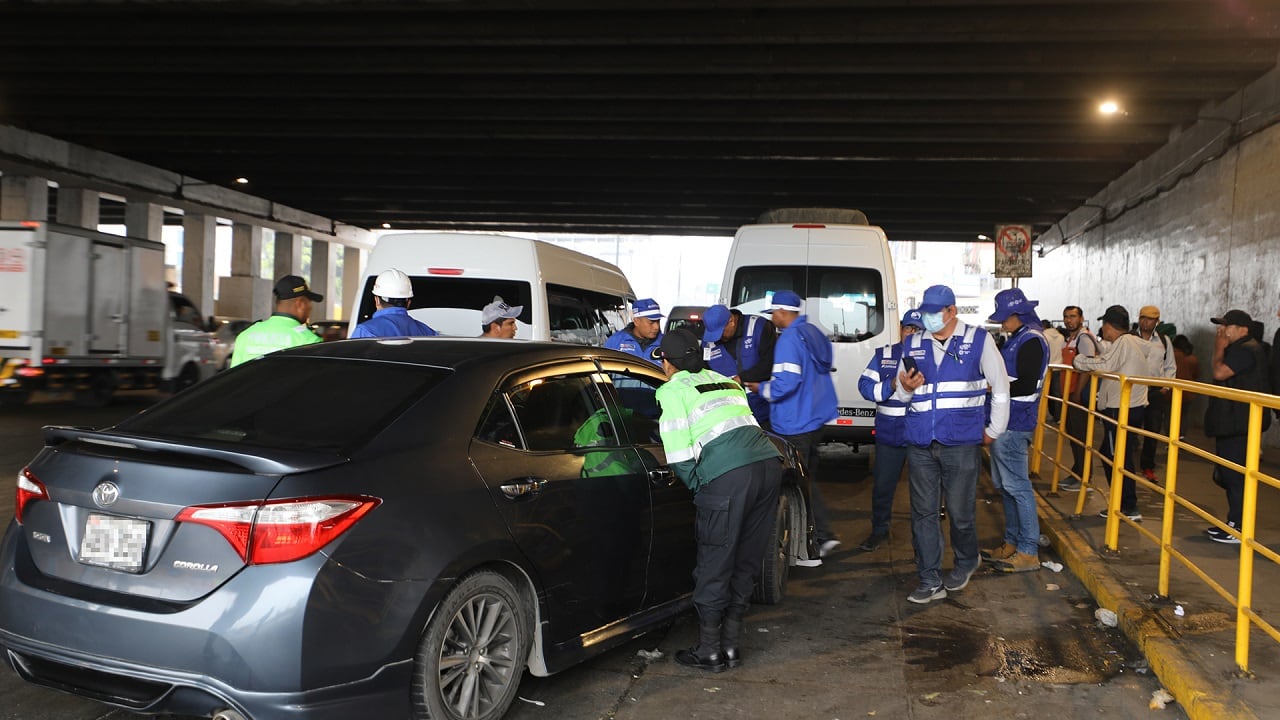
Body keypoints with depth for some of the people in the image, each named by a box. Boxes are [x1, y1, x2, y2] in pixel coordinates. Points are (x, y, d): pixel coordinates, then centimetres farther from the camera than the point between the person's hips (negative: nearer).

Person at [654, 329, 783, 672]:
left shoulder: (674, 391, 8)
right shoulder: (726, 381, 28)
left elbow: (680, 456, 0)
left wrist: (698, 489, 15)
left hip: (728, 476, -7)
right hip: (768, 463, 7)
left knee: (714, 566, 7)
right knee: (746, 563, 16)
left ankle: (710, 651, 16)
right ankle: (731, 646, 24)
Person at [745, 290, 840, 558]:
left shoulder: (789, 339, -18)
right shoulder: (815, 333, 11)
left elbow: (786, 383, -25)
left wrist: (761, 388, -7)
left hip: (794, 424, -9)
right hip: (814, 417, 9)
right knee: (807, 480, 19)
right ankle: (824, 534, 19)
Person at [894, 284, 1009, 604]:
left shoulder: (978, 340, 1)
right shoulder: (912, 345, 11)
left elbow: (1001, 387, 7)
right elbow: (902, 394, 17)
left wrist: (993, 431, 8)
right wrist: (905, 388, -6)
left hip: (961, 442, -3)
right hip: (920, 442, 4)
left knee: (960, 512, 3)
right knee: (923, 513, 4)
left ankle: (966, 562, 32)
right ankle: (931, 582, 13)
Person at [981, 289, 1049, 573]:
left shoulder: (1031, 340, -13)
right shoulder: (1019, 338, 17)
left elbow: (1026, 386, -20)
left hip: (1014, 424, -10)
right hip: (1006, 422, 10)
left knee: (1016, 486, -6)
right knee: (1005, 485, 15)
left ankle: (1028, 552, 0)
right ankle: (1012, 543, 25)